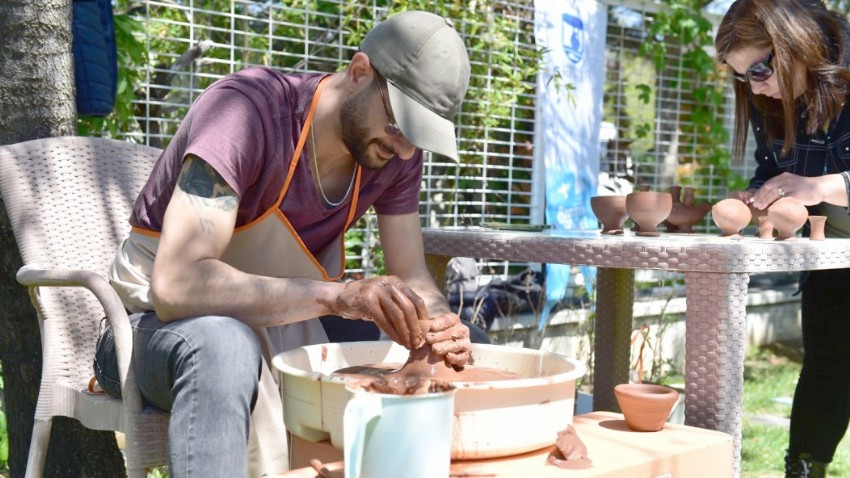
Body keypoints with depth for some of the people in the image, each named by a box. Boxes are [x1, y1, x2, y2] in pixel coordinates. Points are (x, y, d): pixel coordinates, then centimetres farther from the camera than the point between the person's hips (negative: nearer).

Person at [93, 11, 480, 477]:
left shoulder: (396, 152, -8)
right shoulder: (247, 108, -29)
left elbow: (411, 277, -4)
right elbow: (176, 286, -38)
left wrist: (441, 324, -28)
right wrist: (336, 295, -46)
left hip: (283, 316, 6)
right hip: (168, 319, -5)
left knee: (457, 356, -10)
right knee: (222, 343, -41)